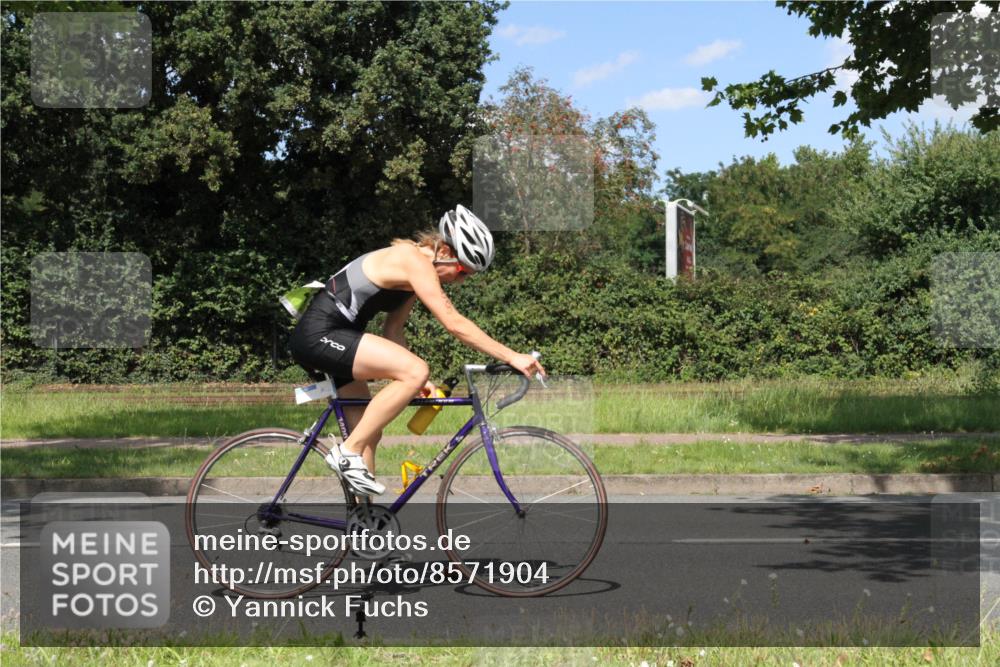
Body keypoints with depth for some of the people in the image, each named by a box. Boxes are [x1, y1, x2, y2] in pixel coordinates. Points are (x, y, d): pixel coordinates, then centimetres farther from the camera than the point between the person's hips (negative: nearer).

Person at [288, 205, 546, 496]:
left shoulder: (415, 267, 14)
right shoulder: (415, 261, -16)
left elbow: (393, 330, 15)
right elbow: (455, 324, -22)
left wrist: (411, 379, 3)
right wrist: (512, 357, -21)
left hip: (323, 340, 10)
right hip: (320, 334, -10)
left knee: (369, 434, 10)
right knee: (416, 370, -22)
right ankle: (348, 452, -16)